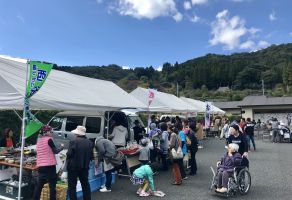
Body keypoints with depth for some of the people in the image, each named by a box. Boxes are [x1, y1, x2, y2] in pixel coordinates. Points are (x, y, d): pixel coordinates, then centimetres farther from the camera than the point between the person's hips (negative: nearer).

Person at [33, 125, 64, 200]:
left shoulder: (39, 141, 14)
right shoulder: (49, 139, -8)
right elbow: (55, 151, -7)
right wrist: (62, 147, 7)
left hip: (40, 166, 7)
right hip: (49, 165, -7)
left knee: (39, 185, 12)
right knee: (52, 185, 2)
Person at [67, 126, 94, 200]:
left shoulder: (73, 142, -15)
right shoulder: (89, 142, 2)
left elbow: (69, 154, -17)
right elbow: (91, 156, 3)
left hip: (73, 166, -5)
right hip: (85, 167, 5)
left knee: (72, 186, 7)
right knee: (85, 185, 18)